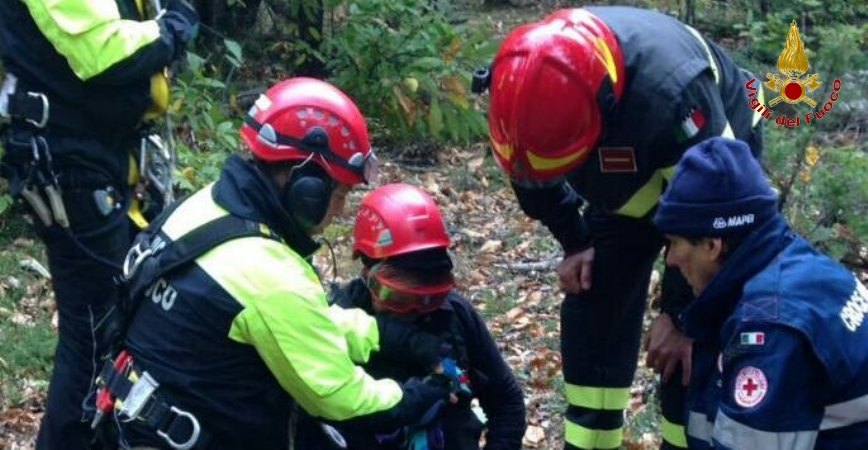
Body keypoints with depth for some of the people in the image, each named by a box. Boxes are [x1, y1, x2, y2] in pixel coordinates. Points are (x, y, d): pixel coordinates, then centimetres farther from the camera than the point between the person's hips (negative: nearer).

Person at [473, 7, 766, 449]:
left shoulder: (670, 89, -45)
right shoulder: (528, 77, -28)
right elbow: (534, 170, -3)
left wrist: (681, 313, -21)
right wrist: (574, 242, -2)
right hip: (624, 185, 5)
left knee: (690, 341, -12)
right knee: (590, 314, 1)